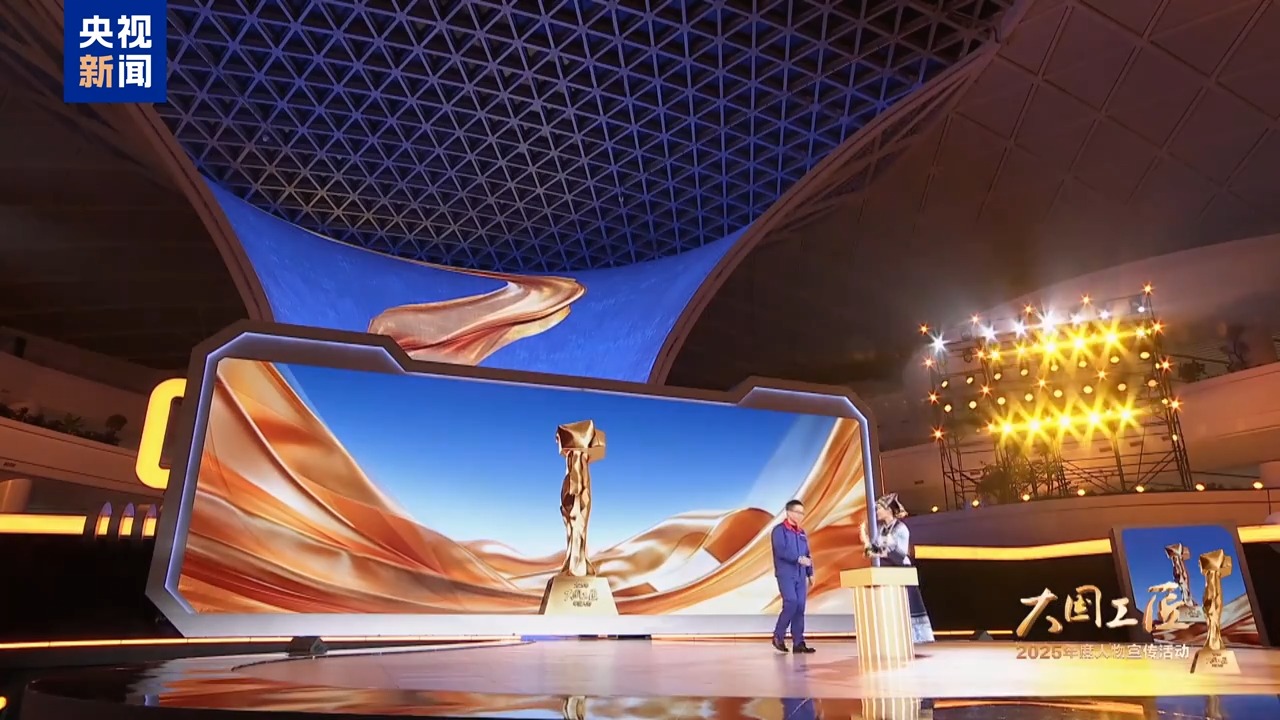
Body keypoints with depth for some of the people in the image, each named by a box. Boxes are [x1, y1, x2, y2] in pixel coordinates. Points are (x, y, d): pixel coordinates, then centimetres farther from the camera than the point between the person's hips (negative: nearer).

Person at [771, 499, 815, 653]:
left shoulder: (802, 532, 17)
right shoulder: (779, 530, -5)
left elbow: (807, 554, 19)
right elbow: (781, 551, -17)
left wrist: (810, 573, 13)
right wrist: (798, 559, -25)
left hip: (800, 575, 7)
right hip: (786, 574, -7)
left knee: (800, 607, 3)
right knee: (791, 603, -16)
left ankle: (798, 643, 6)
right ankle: (778, 636, 1)